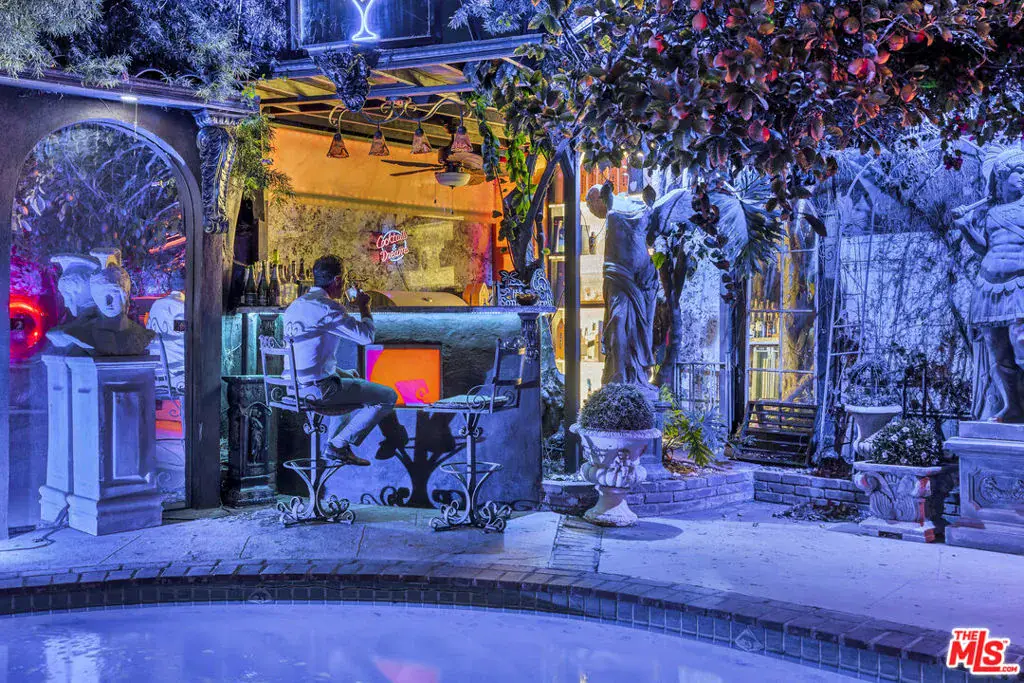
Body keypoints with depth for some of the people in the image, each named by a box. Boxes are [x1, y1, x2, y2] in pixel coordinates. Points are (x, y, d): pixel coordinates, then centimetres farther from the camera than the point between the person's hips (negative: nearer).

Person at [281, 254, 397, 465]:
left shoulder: (294, 305, 13)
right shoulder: (327, 307, -16)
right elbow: (366, 336, -17)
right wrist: (364, 307, 1)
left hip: (292, 386, 10)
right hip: (317, 389, -9)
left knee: (350, 376, 38)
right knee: (389, 397, -1)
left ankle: (333, 442, 31)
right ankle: (339, 445, 2)